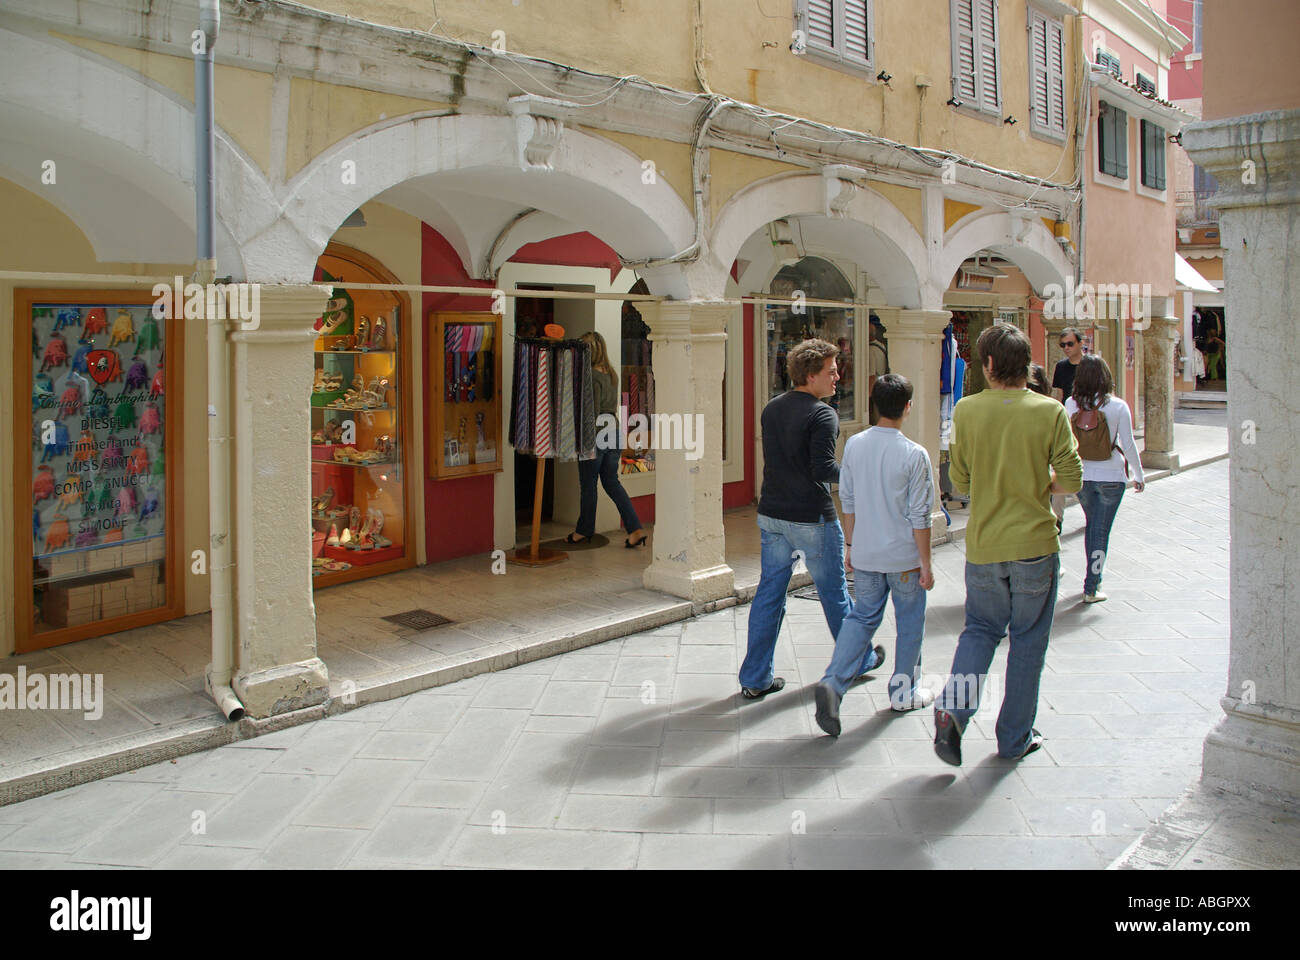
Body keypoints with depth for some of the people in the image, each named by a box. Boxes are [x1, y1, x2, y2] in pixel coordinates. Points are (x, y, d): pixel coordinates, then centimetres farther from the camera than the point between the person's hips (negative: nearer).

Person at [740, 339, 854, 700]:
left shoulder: (771, 409, 8)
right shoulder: (822, 415, -16)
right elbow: (823, 469, -22)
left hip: (771, 515, 7)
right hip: (812, 518, -6)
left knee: (769, 592, 10)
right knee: (833, 592, 12)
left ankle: (755, 678, 11)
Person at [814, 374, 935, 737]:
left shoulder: (854, 445, -3)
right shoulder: (914, 455, -16)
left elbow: (847, 501, 5)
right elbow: (919, 516, -13)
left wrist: (849, 544, 16)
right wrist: (926, 564, -4)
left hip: (865, 554, 4)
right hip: (905, 557, -4)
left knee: (862, 617, 13)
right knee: (909, 623, 14)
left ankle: (833, 682, -4)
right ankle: (904, 693, 26)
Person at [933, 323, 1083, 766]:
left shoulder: (967, 410, -6)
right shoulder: (1050, 412, -9)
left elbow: (960, 481, 0)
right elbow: (1071, 480, -9)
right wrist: (1039, 483, 10)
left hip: (983, 544, 1)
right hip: (1035, 545, -1)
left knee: (980, 628, 18)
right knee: (1028, 641, 12)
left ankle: (953, 706, -5)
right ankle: (1015, 738, 22)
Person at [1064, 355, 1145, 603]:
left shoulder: (1070, 405, -6)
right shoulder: (1118, 406, -12)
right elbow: (1128, 445, -7)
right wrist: (1138, 476, 5)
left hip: (1080, 476, 3)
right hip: (1110, 477, -3)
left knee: (1092, 524, 23)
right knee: (1101, 530, 4)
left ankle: (1093, 576, 32)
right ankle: (1091, 588, 6)